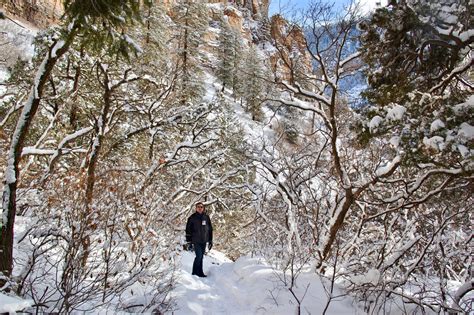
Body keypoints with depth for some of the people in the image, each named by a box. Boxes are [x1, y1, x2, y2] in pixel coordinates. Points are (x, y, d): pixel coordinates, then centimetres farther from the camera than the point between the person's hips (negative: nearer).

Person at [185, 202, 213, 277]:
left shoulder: (206, 217, 7)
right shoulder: (192, 218, -3)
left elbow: (210, 229, 13)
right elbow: (188, 230, -3)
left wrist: (210, 241, 11)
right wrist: (189, 242, -7)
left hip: (204, 241, 4)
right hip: (196, 241, -4)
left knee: (201, 257, 10)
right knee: (199, 256, -11)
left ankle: (200, 272, 19)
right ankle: (195, 272, 3)